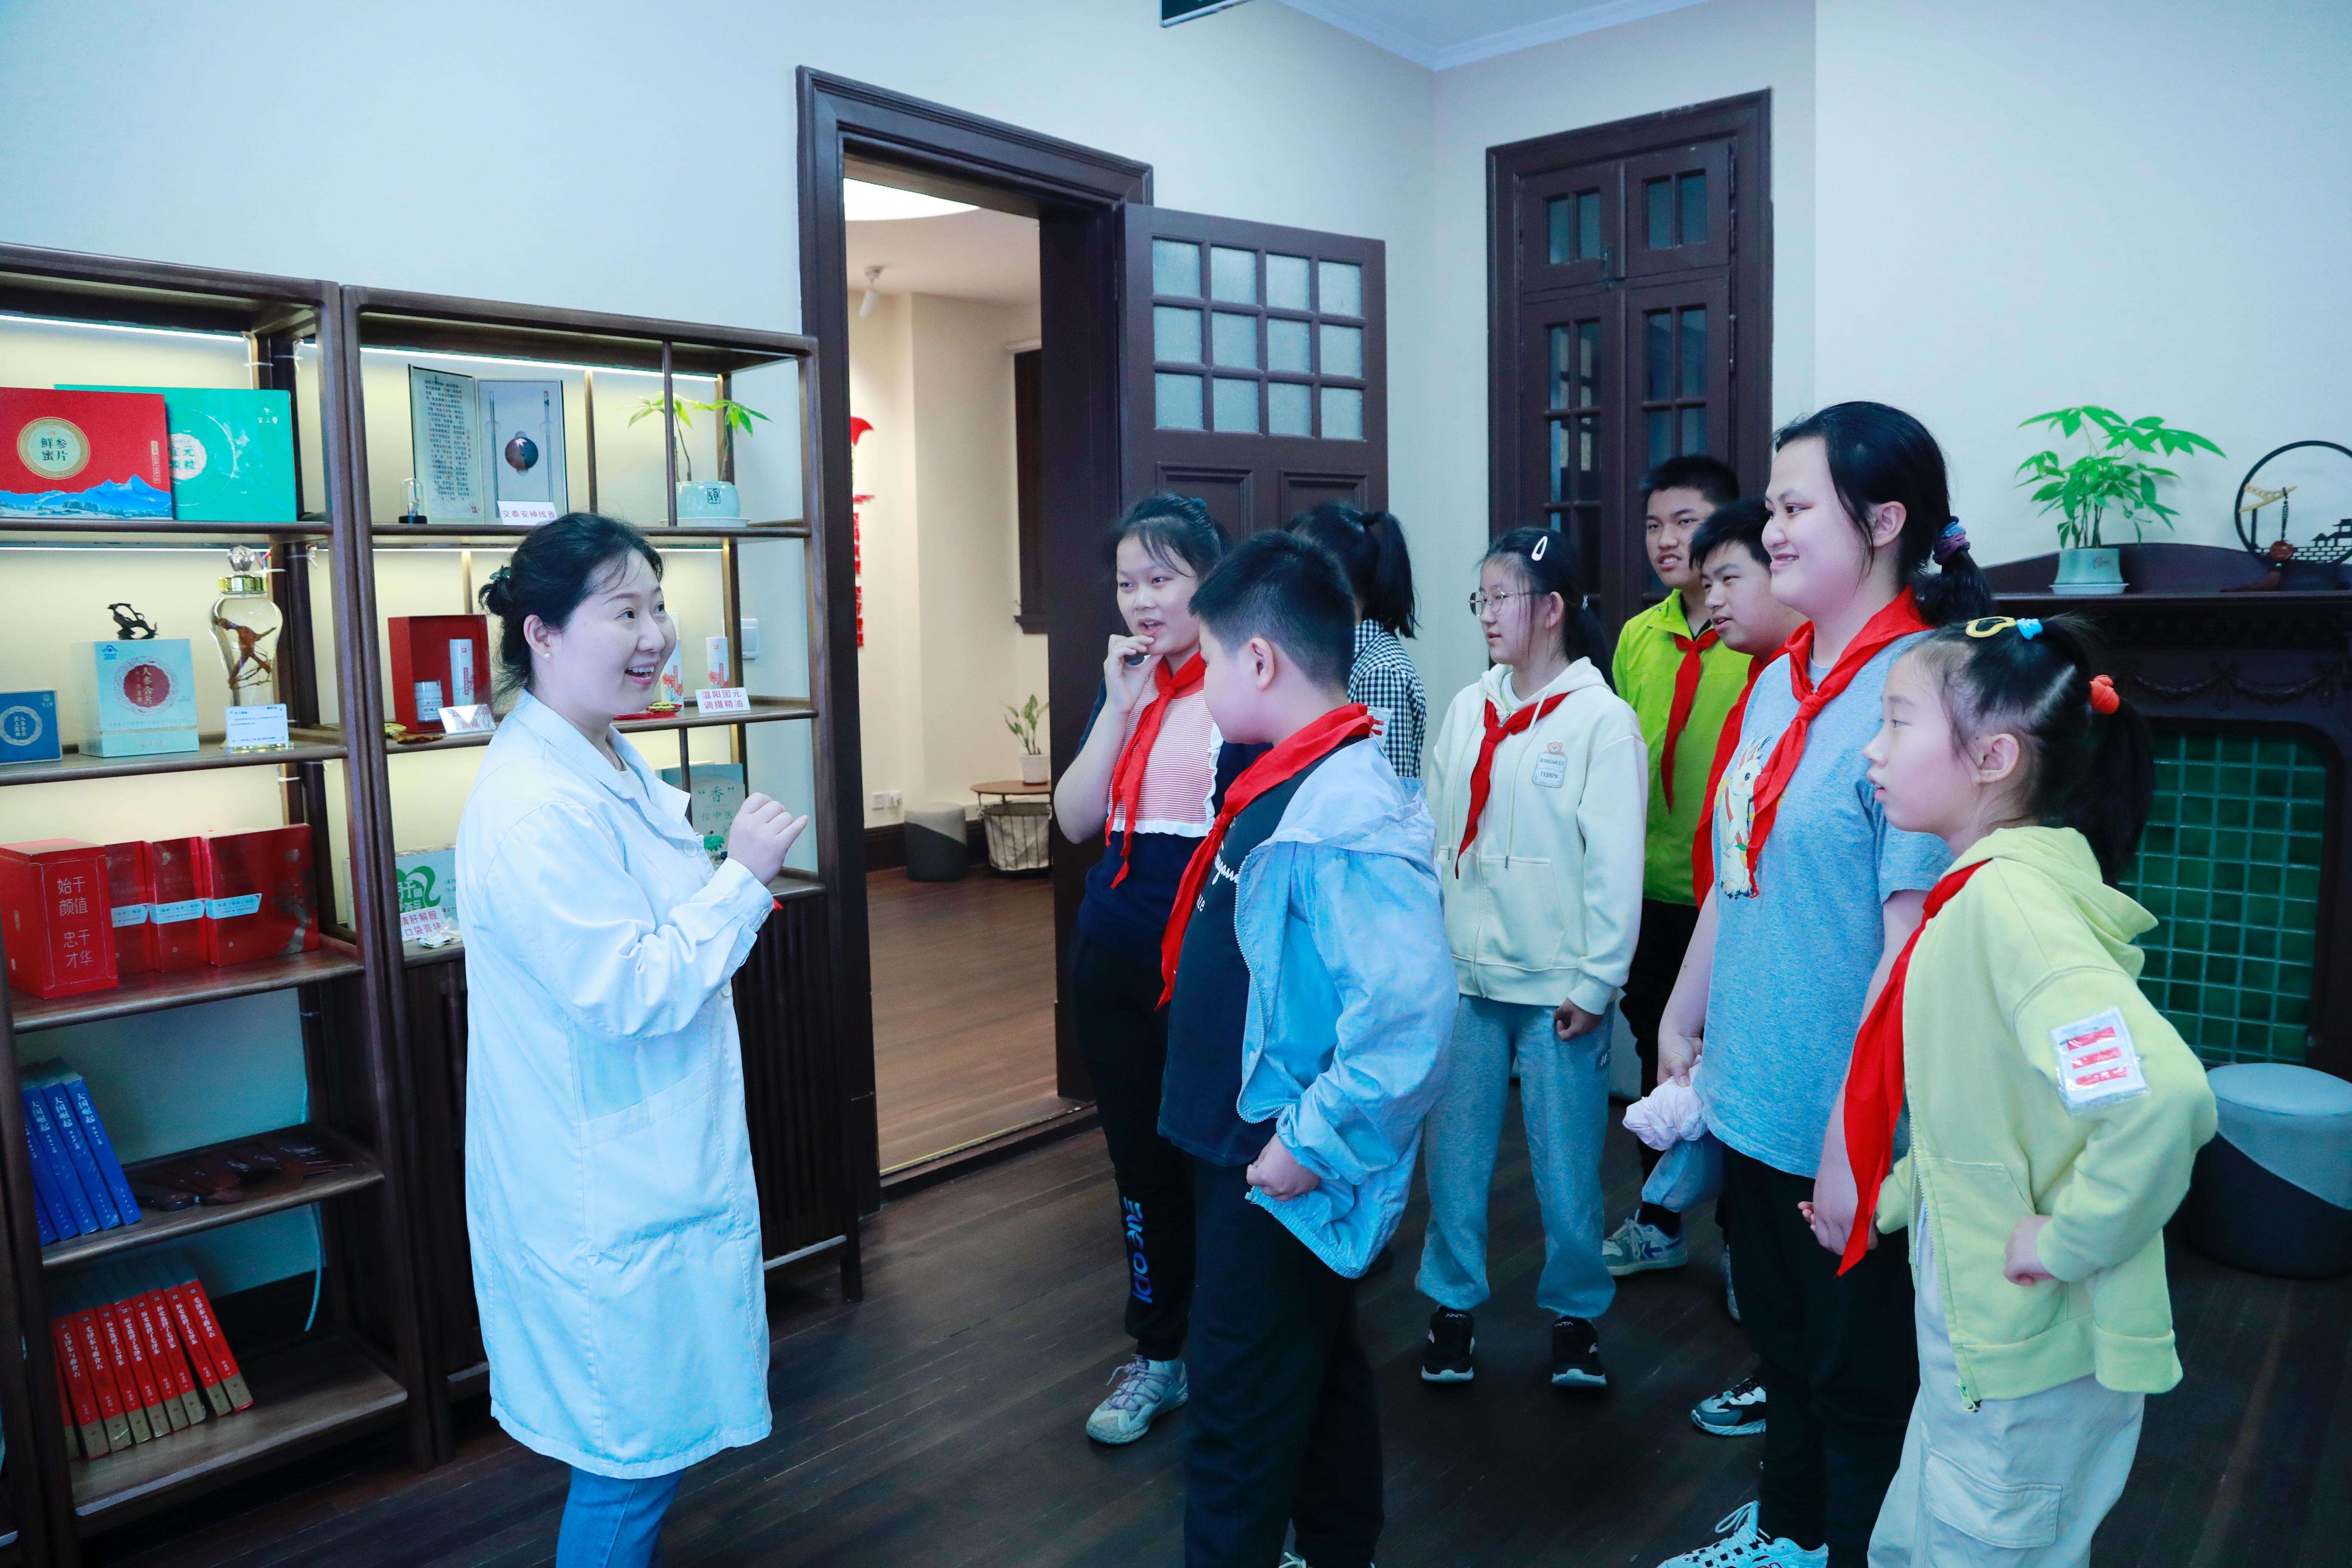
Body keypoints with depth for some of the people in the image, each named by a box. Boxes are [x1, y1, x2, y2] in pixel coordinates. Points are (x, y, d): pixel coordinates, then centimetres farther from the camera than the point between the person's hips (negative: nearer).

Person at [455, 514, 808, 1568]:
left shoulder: (613, 765, 8)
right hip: (606, 1193, -10)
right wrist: (742, 878, -22)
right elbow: (625, 994, -26)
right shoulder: (532, 808, -26)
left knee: (643, 1433, 23)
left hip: (655, 1157, 10)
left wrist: (735, 885, 9)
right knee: (633, 1450, 7)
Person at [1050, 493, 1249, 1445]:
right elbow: (1075, 820, 2)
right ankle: (1160, 1356, 33)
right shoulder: (1127, 684, 9)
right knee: (1142, 1159, 15)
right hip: (1117, 964, 6)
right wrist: (1121, 706, -7)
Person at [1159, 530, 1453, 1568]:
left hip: (1281, 1178, -10)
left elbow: (1408, 1013, -34)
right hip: (1247, 1147, 10)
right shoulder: (1288, 783, 5)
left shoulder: (1344, 814, -27)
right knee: (1321, 1375, 25)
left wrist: (1311, 1144, -25)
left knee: (1239, 1416, 5)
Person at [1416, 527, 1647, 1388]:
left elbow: (1616, 864, -9)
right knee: (1454, 1151, 11)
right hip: (1464, 974, 4)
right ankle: (1454, 1303, 28)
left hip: (1557, 987, -4)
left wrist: (1596, 983, -11)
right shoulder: (1467, 710, 7)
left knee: (1566, 1163, 7)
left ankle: (1574, 1311, 27)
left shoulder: (1603, 720, -8)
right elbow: (1434, 837, 9)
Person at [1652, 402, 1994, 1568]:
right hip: (1754, 1101, 8)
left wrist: (1856, 1136, -22)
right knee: (1782, 1340, 26)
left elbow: (1913, 940, -23)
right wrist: (1684, 1020, 15)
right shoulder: (1775, 686, 5)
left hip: (1848, 1128, -8)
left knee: (1859, 1382, 13)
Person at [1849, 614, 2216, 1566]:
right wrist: (1895, 1198, 13)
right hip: (1973, 1328, 9)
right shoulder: (1977, 890, 4)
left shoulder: (2006, 899, -26)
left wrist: (2069, 1239, -27)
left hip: (2028, 1351, -9)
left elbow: (2161, 1092, -40)